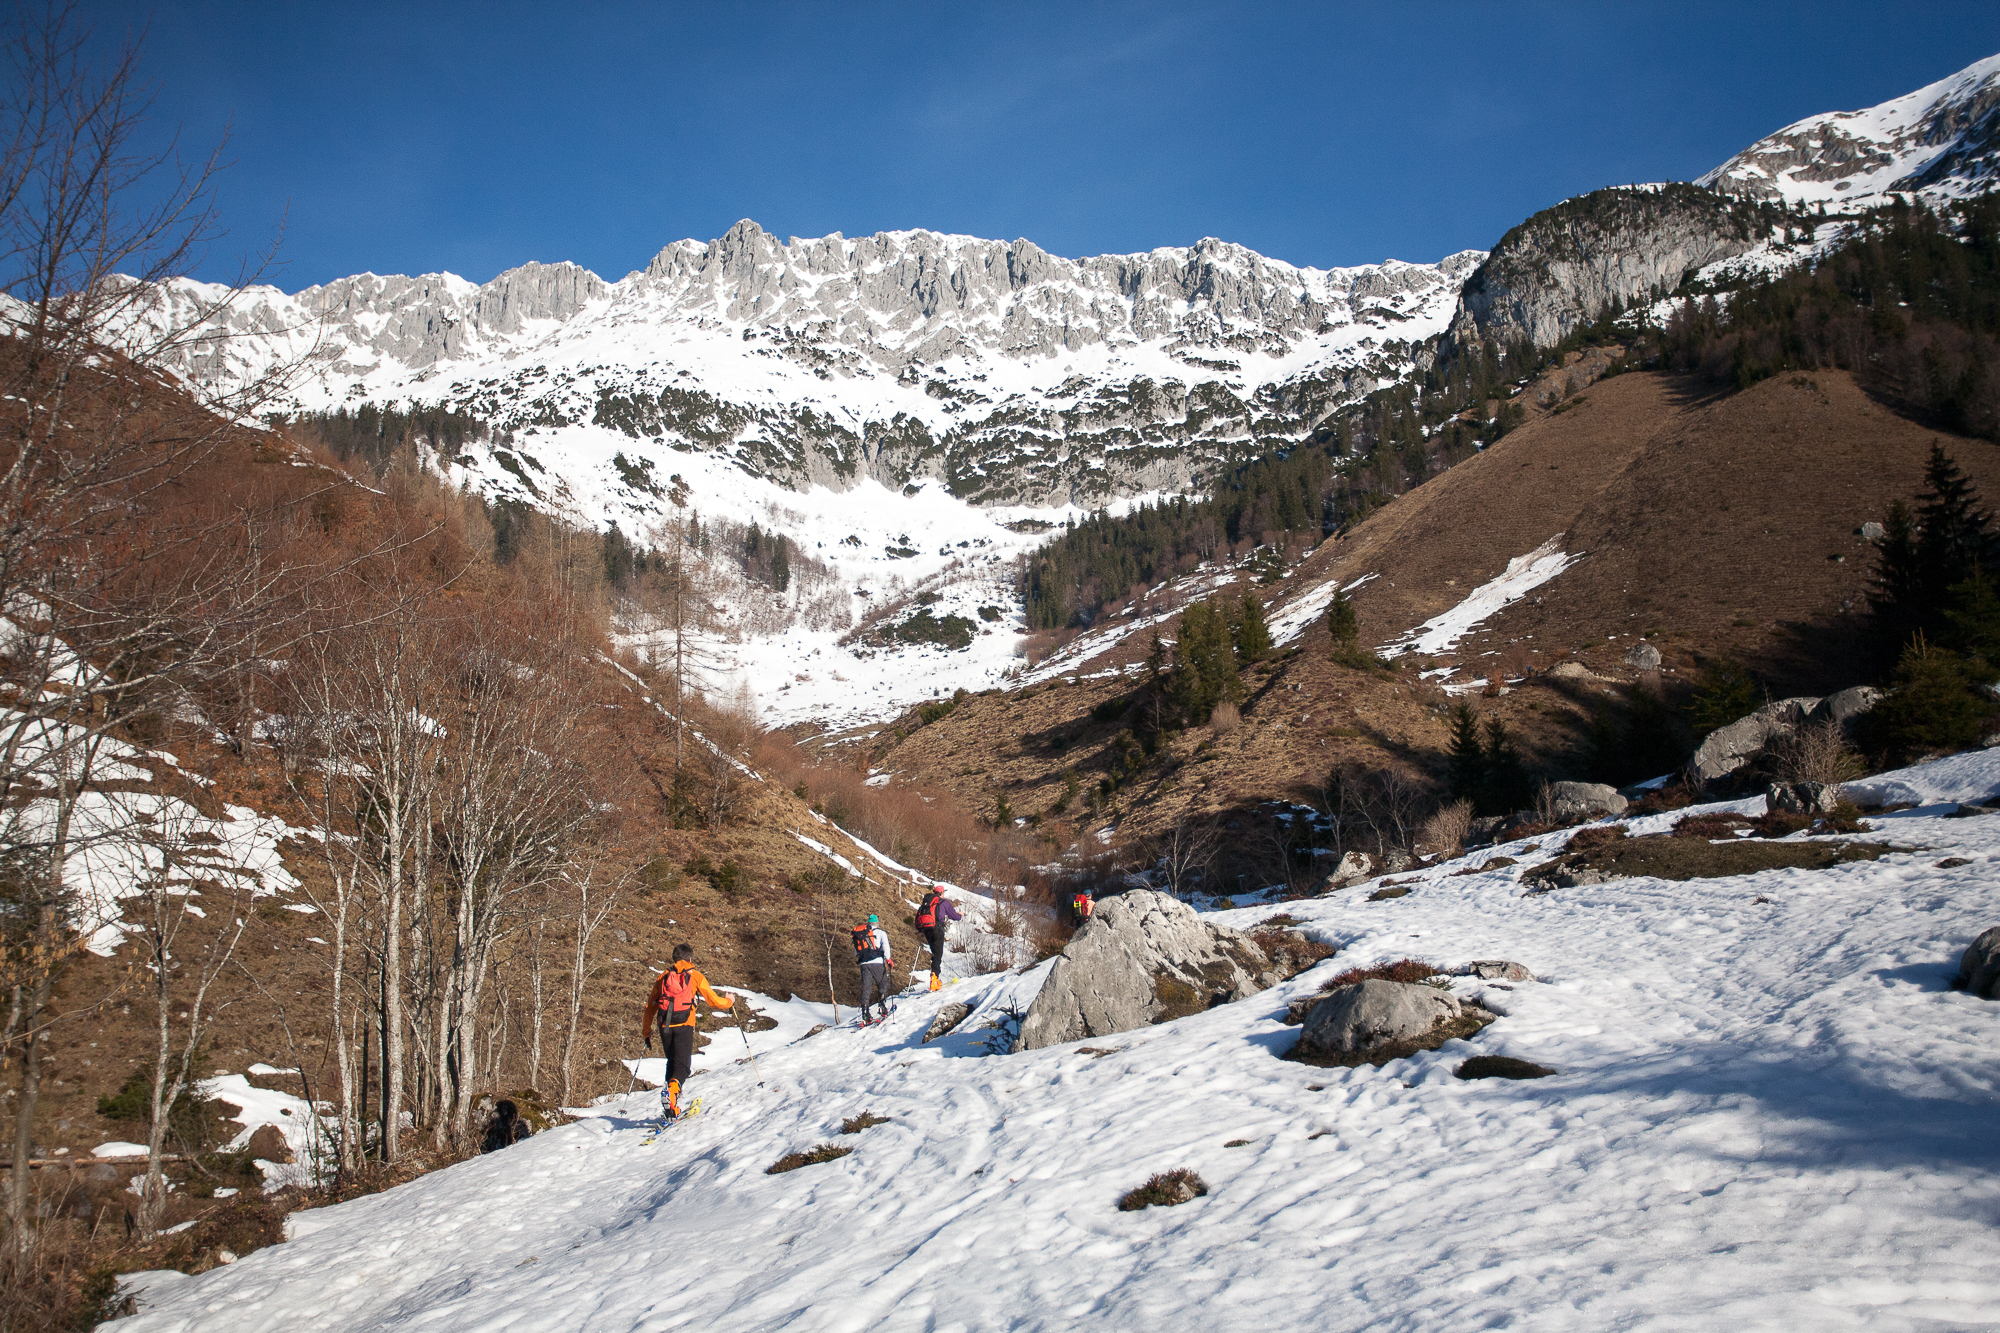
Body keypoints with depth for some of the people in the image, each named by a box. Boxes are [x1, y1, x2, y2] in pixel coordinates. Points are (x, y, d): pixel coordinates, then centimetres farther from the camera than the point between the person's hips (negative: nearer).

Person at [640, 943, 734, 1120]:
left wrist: (646, 1032, 27)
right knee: (682, 1065, -4)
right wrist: (730, 1002, 29)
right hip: (684, 1026, -3)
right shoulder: (695, 976, 8)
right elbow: (714, 1001, 7)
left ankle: (671, 1110, 10)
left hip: (665, 1026, 4)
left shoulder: (663, 977, 17)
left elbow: (650, 1006, 19)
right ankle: (672, 1090, -36)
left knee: (671, 1062, 18)